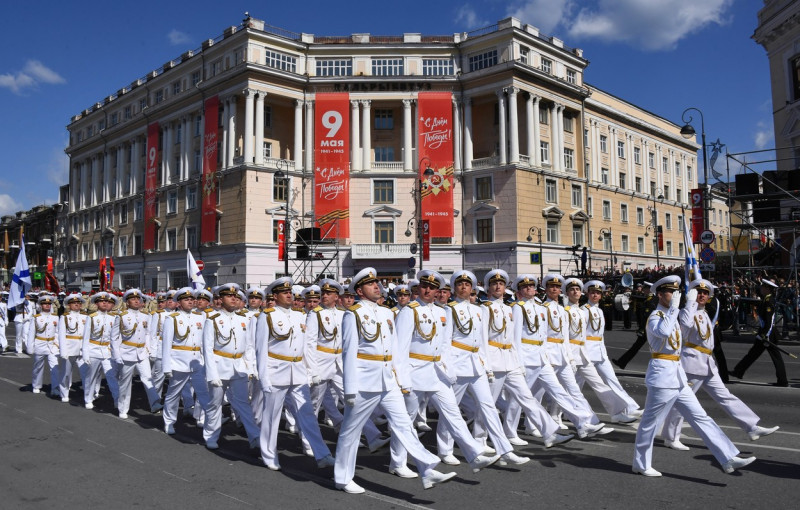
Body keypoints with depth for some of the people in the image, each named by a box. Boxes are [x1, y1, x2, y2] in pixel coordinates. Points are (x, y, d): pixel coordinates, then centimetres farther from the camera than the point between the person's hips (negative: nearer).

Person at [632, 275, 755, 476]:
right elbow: (663, 332, -36)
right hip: (662, 375, -9)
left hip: (677, 376, 9)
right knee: (651, 422, 2)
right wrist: (674, 307, -27)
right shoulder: (655, 317, -13)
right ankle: (641, 464, 15)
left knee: (700, 417, 6)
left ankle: (729, 459, 8)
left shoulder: (671, 315, 15)